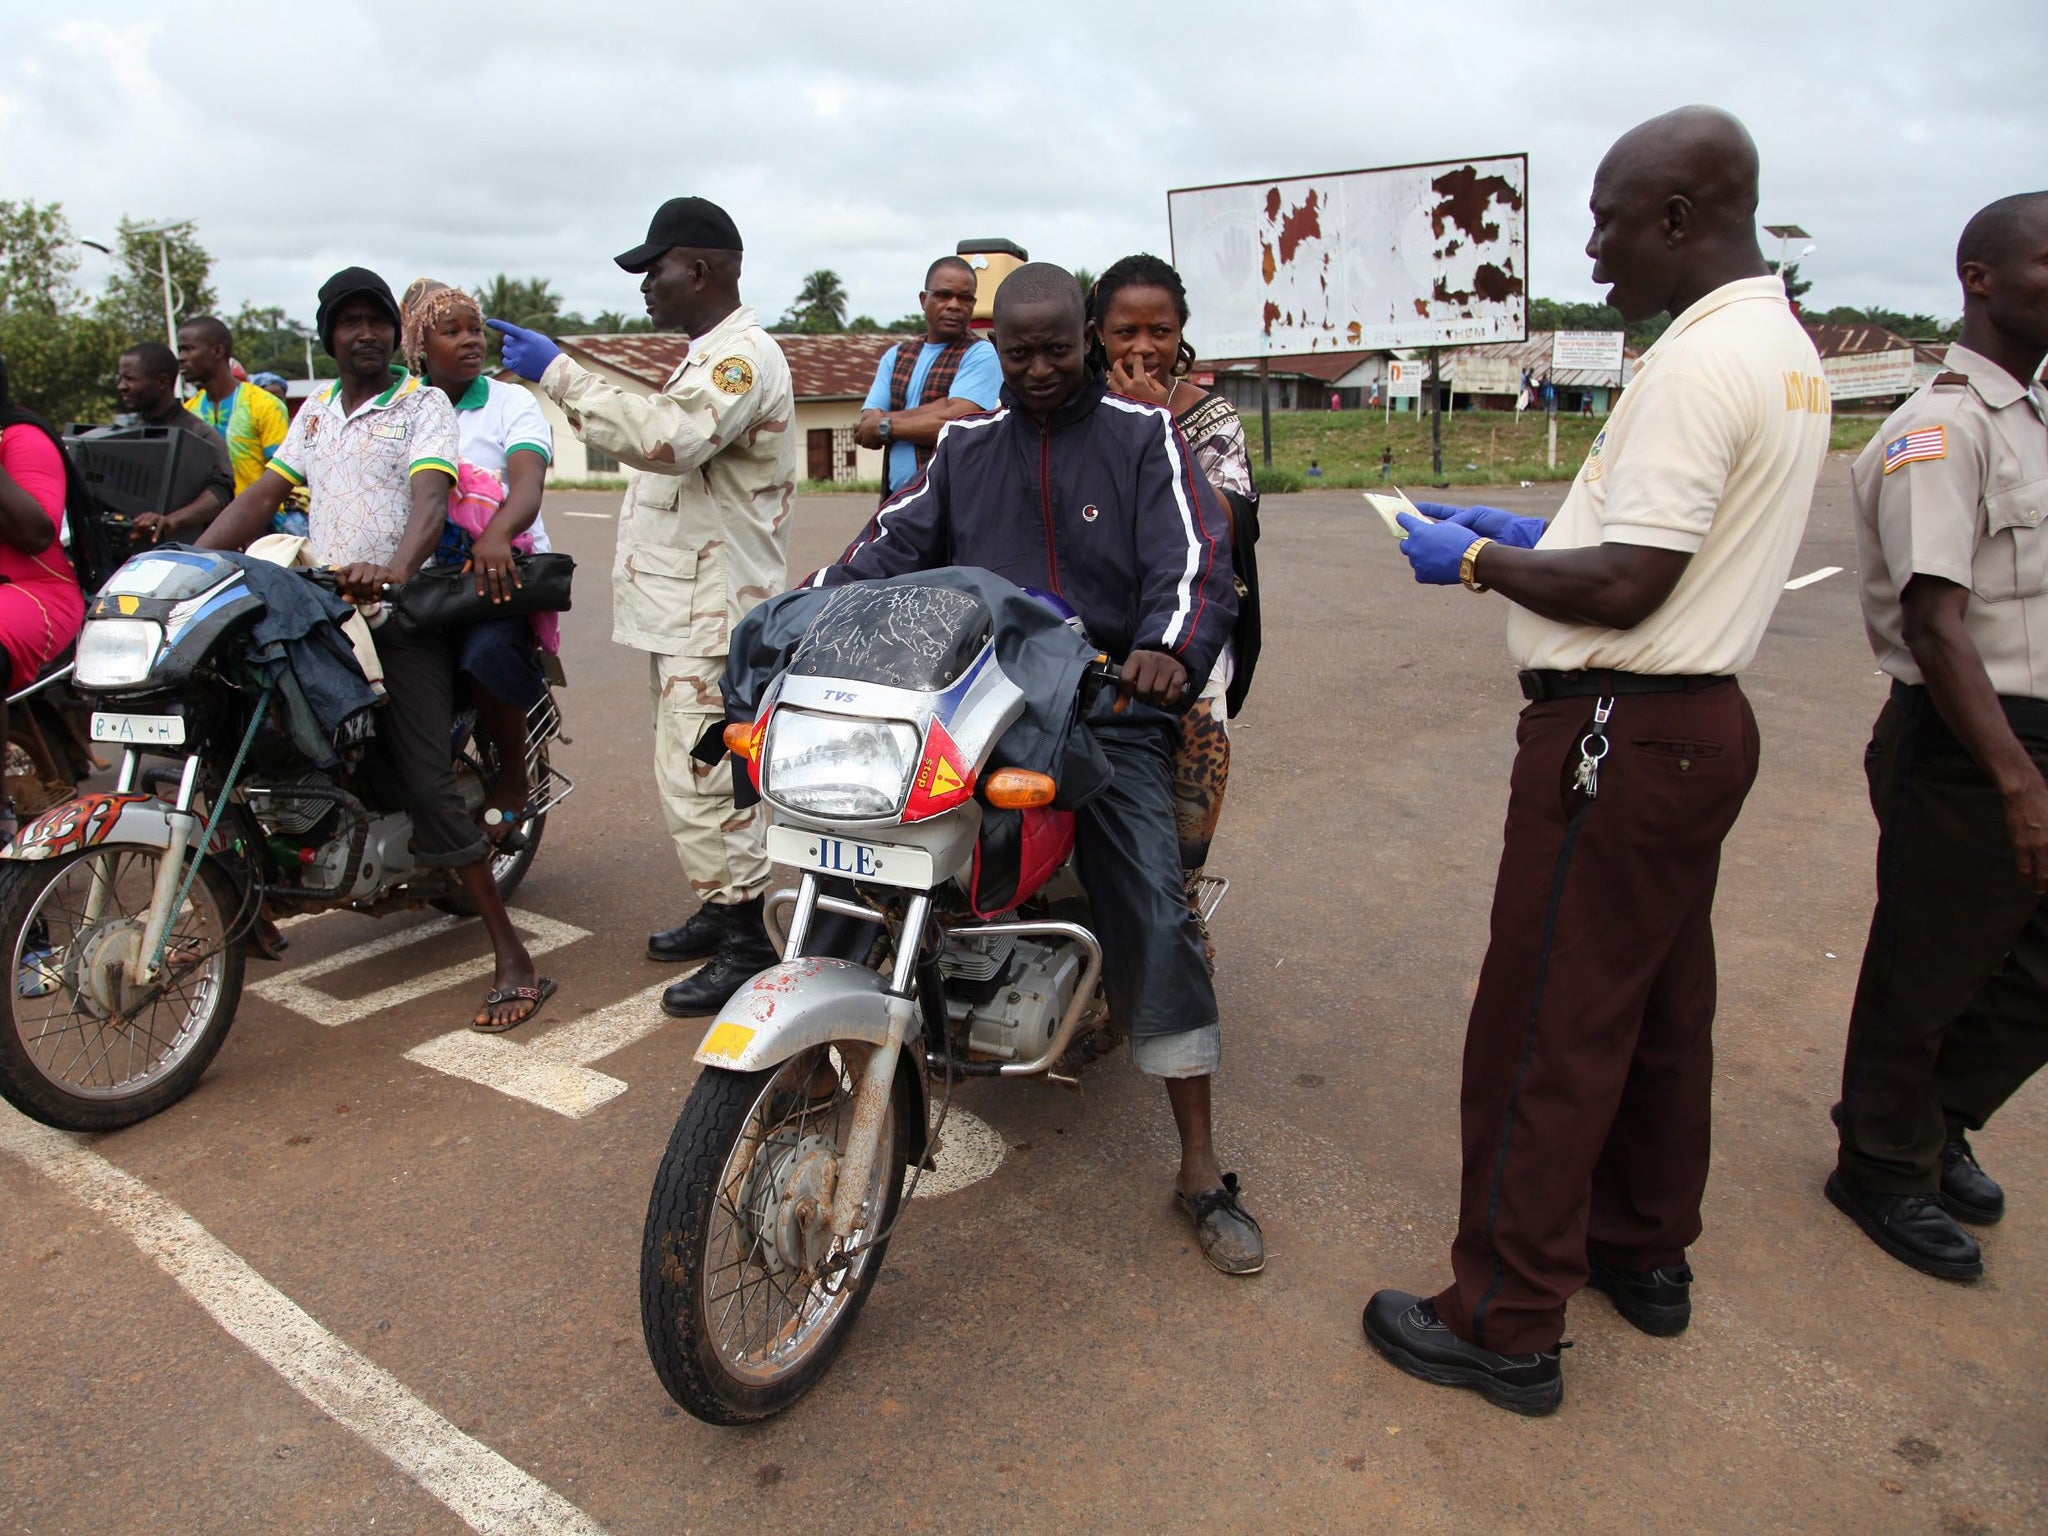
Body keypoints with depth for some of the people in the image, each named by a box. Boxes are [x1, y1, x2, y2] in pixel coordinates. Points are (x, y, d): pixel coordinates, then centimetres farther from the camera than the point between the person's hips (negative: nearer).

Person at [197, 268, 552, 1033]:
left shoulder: (423, 403, 3)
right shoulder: (315, 411, 22)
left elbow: (429, 498, -14)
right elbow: (263, 495, 18)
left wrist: (395, 569, -34)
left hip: (399, 612, -6)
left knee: (423, 782, -15)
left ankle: (512, 958, -12)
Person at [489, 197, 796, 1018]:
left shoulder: (743, 356, -14)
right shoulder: (711, 356, 21)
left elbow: (668, 437, -31)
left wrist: (559, 374, -26)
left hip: (711, 610, -11)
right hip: (684, 605, 11)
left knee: (699, 778, -11)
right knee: (695, 774, 17)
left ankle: (746, 945, -3)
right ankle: (722, 909, 29)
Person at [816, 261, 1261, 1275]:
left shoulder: (1141, 435, 6)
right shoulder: (965, 445, 17)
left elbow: (1193, 557, -8)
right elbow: (890, 544, 6)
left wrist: (1169, 648, -30)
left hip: (1110, 707, -3)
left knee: (1156, 918, -13)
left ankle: (1201, 1172, -3)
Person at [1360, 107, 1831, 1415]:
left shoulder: (1701, 362, -19)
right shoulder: (1787, 349, 14)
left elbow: (1622, 590, -23)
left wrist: (1476, 563, -9)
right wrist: (1531, 530, 14)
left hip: (1623, 731, -11)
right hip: (1702, 718, 11)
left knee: (1546, 1032, -2)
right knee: (1656, 1009, 20)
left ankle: (1507, 1326, 10)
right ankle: (1646, 1252, 36)